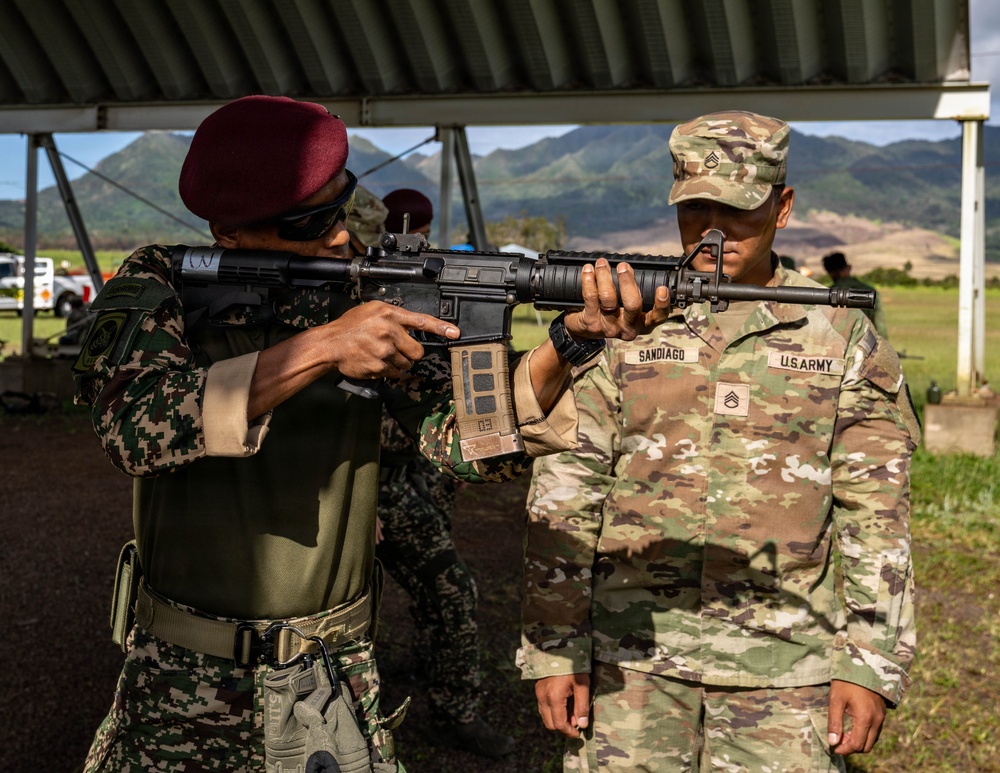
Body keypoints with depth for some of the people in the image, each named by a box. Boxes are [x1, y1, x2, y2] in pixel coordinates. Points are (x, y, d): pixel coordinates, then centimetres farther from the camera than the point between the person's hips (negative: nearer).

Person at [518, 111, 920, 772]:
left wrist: (872, 665, -1)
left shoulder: (844, 339, 4)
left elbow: (876, 515, 4)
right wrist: (553, 649, -1)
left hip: (787, 669, 0)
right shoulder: (618, 327, 3)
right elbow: (563, 496, 2)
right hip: (630, 661, 1)